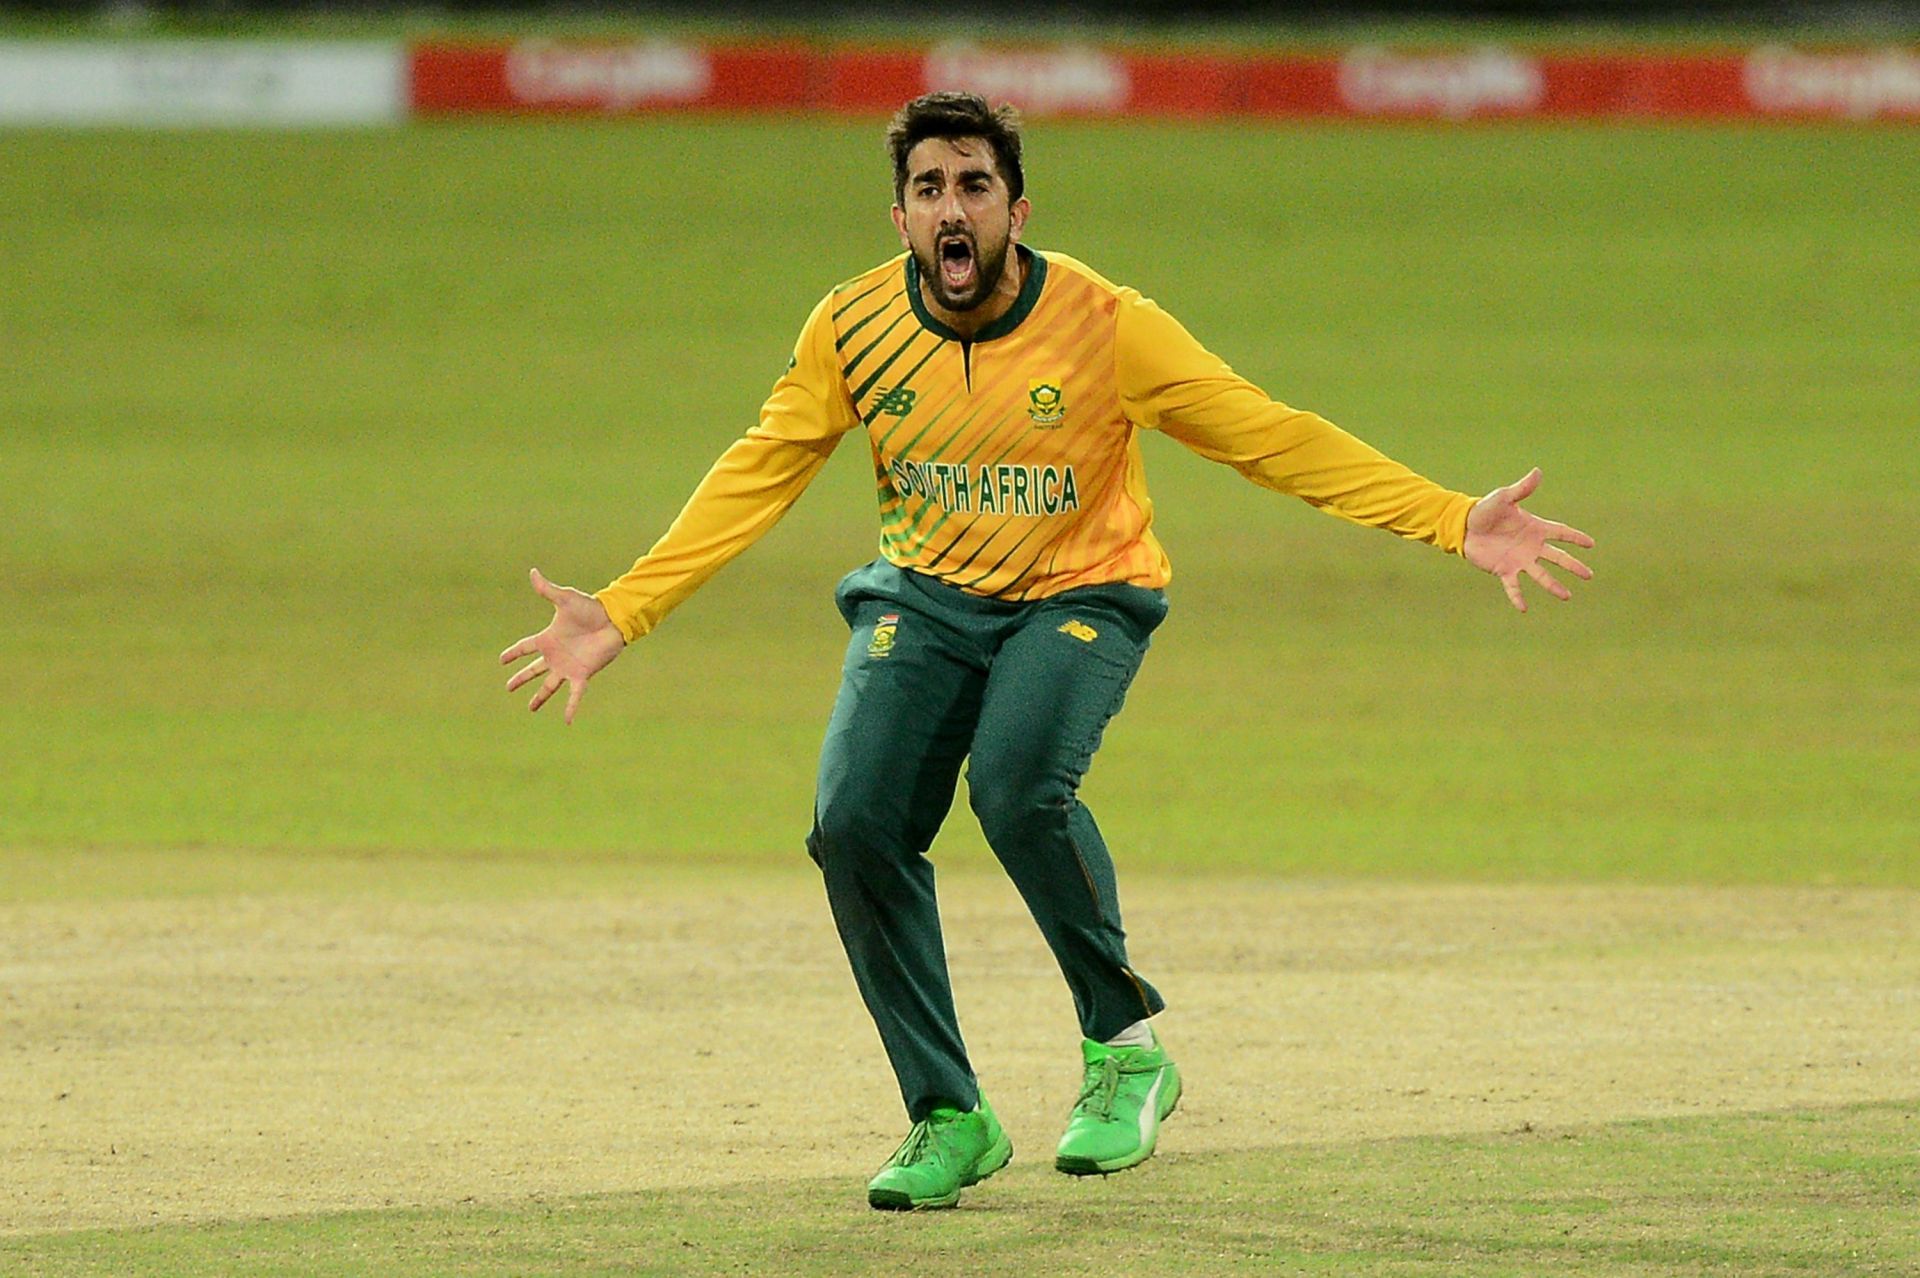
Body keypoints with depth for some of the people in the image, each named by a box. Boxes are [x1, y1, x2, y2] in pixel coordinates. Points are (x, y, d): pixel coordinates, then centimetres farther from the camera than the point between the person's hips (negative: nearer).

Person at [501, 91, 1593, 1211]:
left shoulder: (1106, 328, -17)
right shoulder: (852, 330, -9)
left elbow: (1273, 439, -15)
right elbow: (752, 481, -2)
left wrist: (1456, 525, -21)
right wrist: (621, 614, -9)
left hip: (1081, 600, -3)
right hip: (925, 600, 4)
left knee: (1017, 784, -32)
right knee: (856, 821, -17)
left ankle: (1126, 1046, -9)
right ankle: (949, 1120, 0)